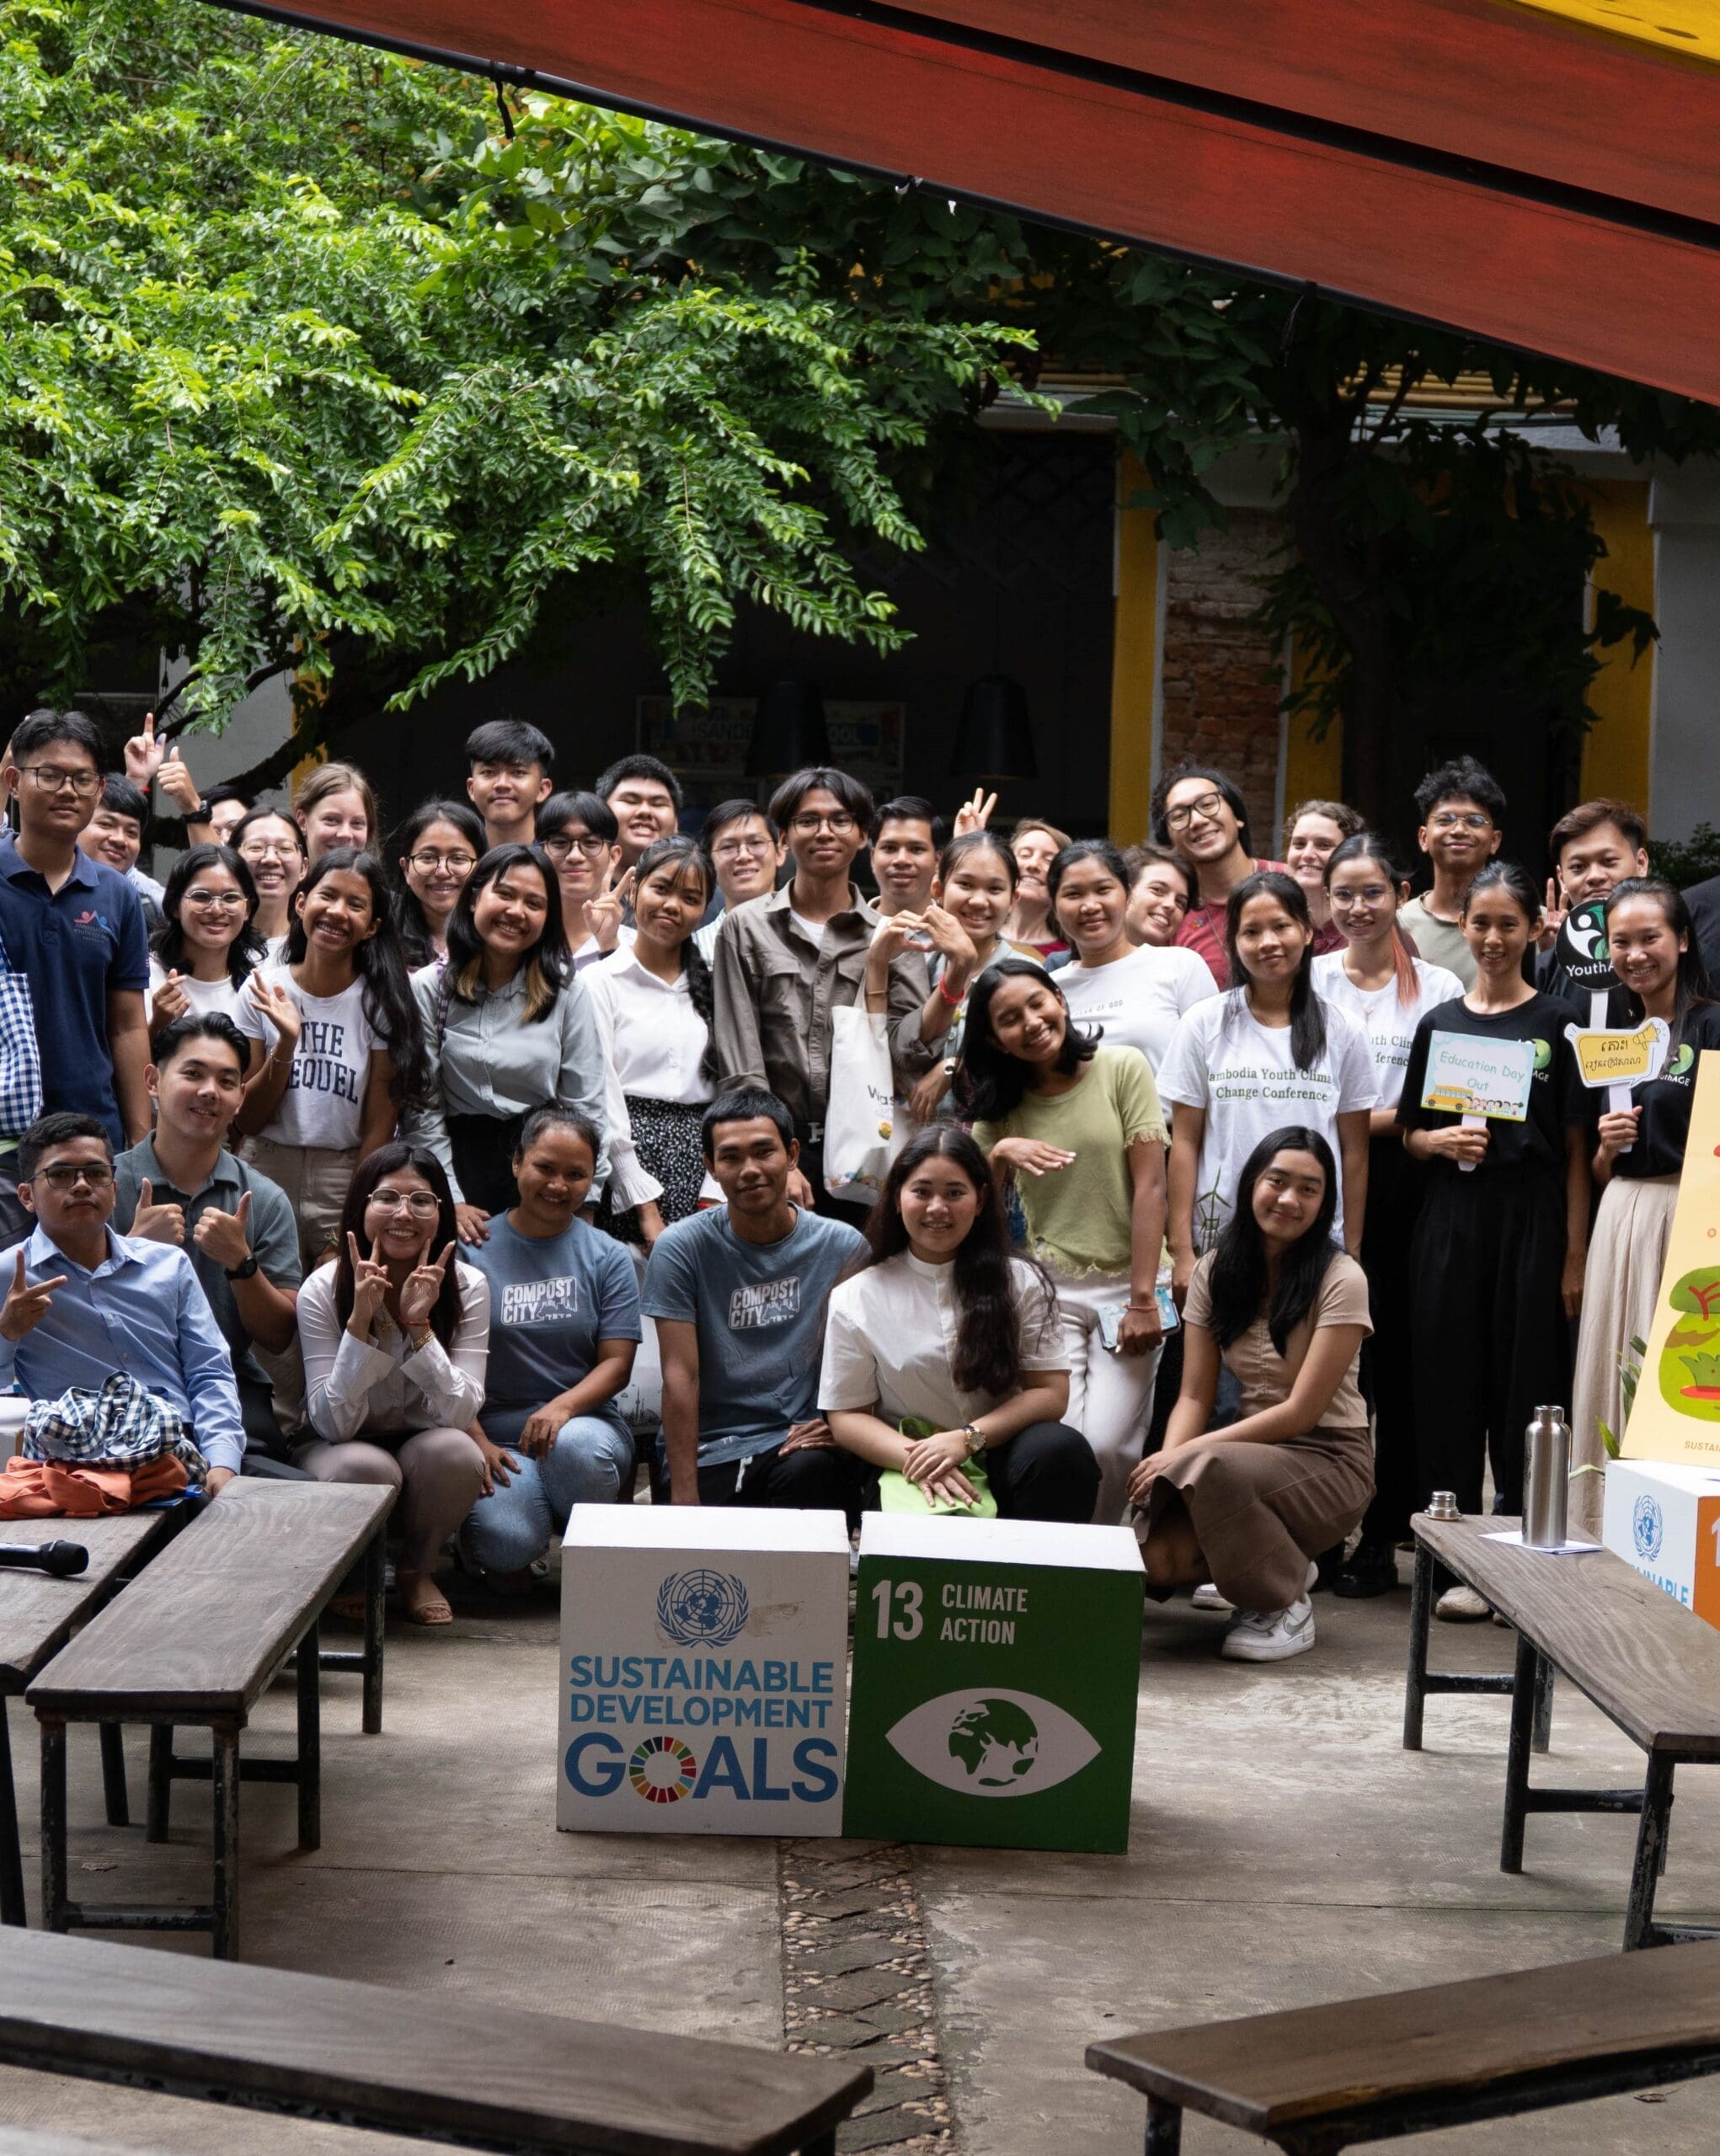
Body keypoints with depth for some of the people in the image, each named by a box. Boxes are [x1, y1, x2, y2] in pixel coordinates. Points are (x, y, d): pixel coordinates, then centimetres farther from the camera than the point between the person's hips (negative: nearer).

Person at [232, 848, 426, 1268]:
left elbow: (379, 1129, -5)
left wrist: (352, 1226, -10)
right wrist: (286, 1043, -15)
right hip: (268, 1176, 1)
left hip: (348, 1186, -1)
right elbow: (248, 1120, -1)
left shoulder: (382, 1002, -5)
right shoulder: (264, 990, -2)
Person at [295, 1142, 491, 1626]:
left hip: (426, 1449, 2)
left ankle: (417, 1569, -3)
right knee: (368, 1469, -36)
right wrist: (360, 1321, -32)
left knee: (452, 1450, -33)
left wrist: (418, 1324, -31)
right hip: (341, 1453, -2)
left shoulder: (468, 1288, -11)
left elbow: (460, 1414, -21)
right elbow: (333, 1423, -22)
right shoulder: (322, 1290, -15)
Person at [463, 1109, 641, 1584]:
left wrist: (564, 1406, -19)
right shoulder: (474, 1249, 4)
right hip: (496, 1436, -1)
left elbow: (617, 1362, 1)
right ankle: (511, 1563, 9)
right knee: (506, 1542, -32)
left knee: (575, 1445, -38)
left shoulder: (607, 1258, 8)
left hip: (584, 1424, 1)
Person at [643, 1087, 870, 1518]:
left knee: (810, 1470, -34)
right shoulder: (680, 1248, 0)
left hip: (803, 1445, 1)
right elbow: (681, 1375, -6)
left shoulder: (843, 1247, 4)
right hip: (708, 1450, -1)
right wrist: (684, 1497, -12)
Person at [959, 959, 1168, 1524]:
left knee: (1107, 1445, -15)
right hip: (1049, 1288, 2)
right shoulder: (1000, 1104, 11)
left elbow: (1150, 1186, -5)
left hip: (1125, 1285, -2)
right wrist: (1000, 1153, -13)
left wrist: (1142, 1300, -11)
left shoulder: (1123, 1069, 0)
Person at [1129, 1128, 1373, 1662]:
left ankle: (1286, 1607, -10)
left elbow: (1301, 1413, -16)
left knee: (1210, 1469, -36)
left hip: (1325, 1461, -5)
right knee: (1157, 1555, -24)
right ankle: (1284, 1566, 8)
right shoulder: (1215, 1272, 4)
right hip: (1253, 1448, 5)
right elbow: (1195, 1396, 2)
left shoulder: (1339, 1280, -12)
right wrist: (1167, 1457, -21)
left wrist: (1182, 1456, -21)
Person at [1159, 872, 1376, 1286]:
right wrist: (1182, 1250, -3)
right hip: (1220, 1240, 0)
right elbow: (1185, 1143, 1)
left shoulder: (1342, 1032, 4)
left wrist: (1351, 1252, 4)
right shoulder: (1204, 1024, 2)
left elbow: (1354, 1150, 6)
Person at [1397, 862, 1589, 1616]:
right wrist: (1443, 1141, -9)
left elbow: (1576, 1149, -2)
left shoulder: (1556, 1024, 0)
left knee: (1524, 1385, -1)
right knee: (1450, 1384, 3)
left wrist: (1575, 1256, -8)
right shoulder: (1438, 1023, 10)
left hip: (1531, 1220, -3)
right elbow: (1409, 1135, 14)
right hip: (1452, 1217, 3)